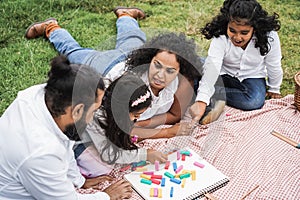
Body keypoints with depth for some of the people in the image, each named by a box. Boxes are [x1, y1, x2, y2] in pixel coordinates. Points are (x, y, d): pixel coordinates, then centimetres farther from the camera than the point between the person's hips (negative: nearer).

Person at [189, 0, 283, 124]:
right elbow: (211, 68, -40)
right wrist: (201, 102, -53)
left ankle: (215, 93, -20)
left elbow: (274, 66, -7)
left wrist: (274, 89, 8)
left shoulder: (269, 38, -24)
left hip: (253, 77, 2)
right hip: (225, 75, -2)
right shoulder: (220, 38, -28)